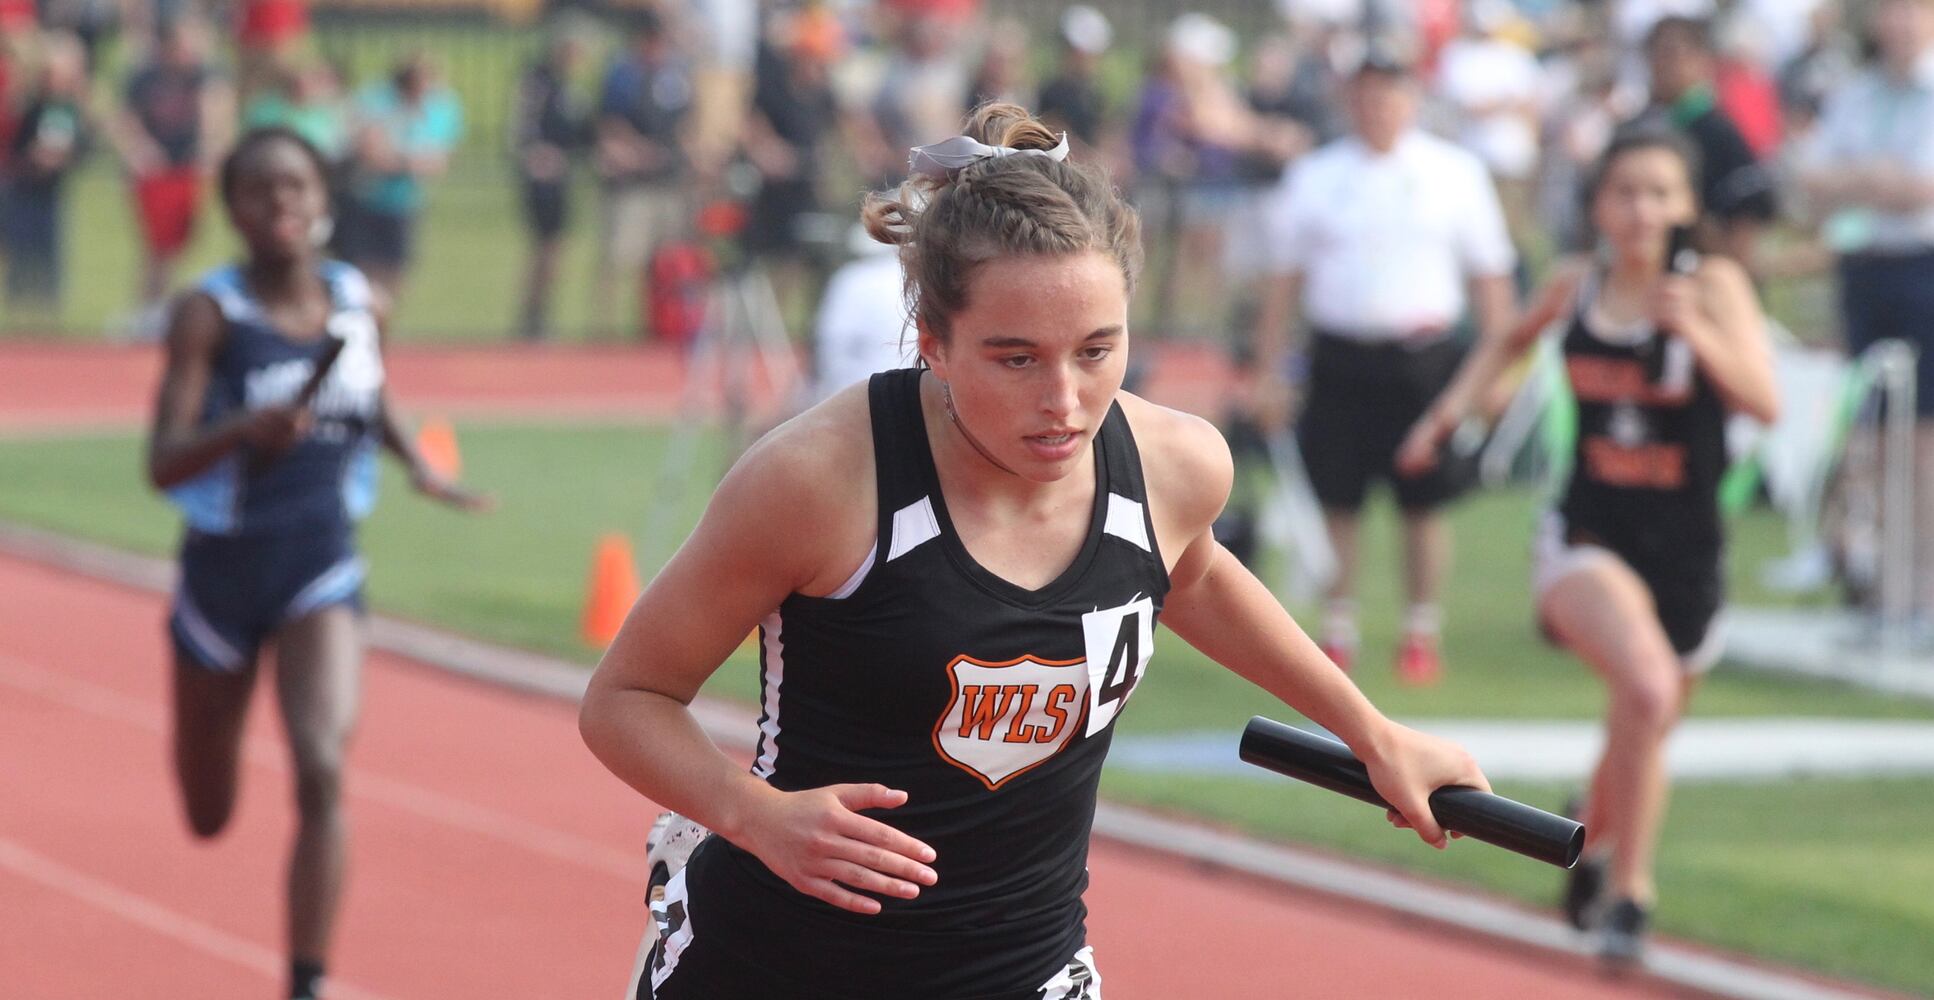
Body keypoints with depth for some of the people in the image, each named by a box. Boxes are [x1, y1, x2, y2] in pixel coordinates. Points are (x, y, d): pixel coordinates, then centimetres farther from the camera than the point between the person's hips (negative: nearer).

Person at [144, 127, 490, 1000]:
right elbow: (164, 463, -21)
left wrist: (416, 463, 5)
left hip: (322, 567, 1)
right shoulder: (210, 313, -14)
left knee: (322, 771, -22)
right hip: (224, 566, -1)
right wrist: (246, 429, -39)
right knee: (208, 818, 15)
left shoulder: (359, 303, -2)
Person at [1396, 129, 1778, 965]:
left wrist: (1697, 332, -33)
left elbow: (1764, 403, -20)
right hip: (1589, 536, -1)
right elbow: (1513, 340, 23)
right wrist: (1450, 410, 12)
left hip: (1685, 549, 1)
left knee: (1643, 736, 18)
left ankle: (1596, 845, 52)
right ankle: (1628, 889, -15)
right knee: (1647, 685, -29)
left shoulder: (1711, 285, -9)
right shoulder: (1576, 285, 0)